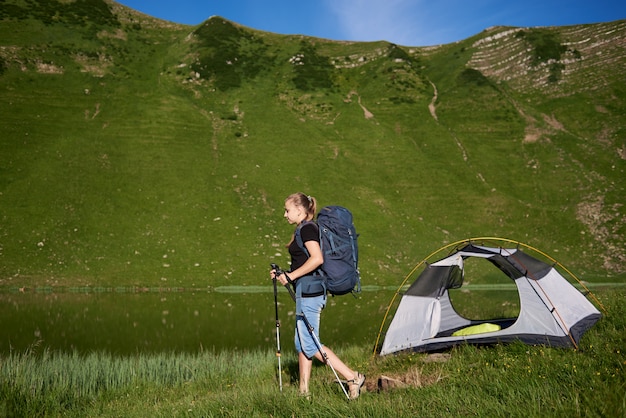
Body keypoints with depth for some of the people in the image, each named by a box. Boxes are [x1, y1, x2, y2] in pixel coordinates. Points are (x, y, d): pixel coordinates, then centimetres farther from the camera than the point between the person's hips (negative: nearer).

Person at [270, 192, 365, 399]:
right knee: (301, 343, 12)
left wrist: (290, 275, -20)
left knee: (310, 344, -8)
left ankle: (353, 377, -5)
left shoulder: (307, 228, -12)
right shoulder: (302, 229, 18)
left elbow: (317, 258, -25)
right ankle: (304, 391, 18)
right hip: (307, 291, 11)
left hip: (309, 290, -11)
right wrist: (282, 275, 13)